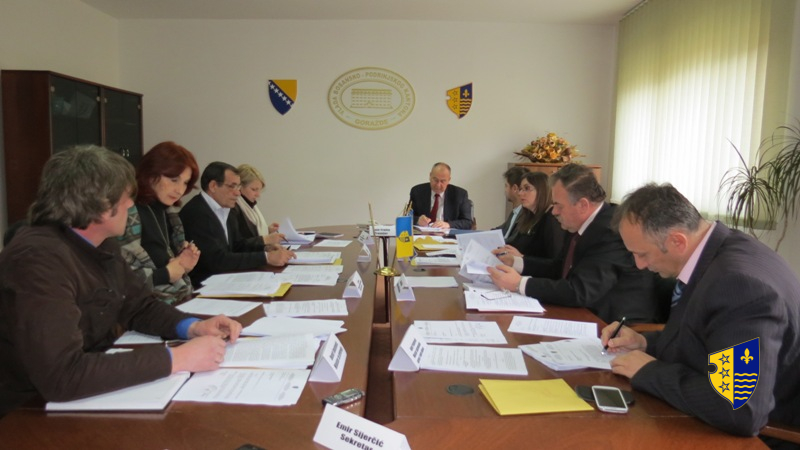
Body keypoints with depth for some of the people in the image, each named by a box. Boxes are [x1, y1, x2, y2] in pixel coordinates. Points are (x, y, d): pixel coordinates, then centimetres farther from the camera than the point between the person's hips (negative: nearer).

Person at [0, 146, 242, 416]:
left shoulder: (102, 245, 0)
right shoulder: (40, 259, -27)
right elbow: (62, 375, -36)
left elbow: (139, 306, 11)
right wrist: (177, 359, -32)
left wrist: (193, 327, -8)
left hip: (94, 393, 8)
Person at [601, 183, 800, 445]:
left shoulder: (740, 284, -31)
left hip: (758, 434, -8)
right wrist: (645, 343, 0)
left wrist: (650, 371, -24)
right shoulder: (718, 249, -3)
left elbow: (741, 412, -36)